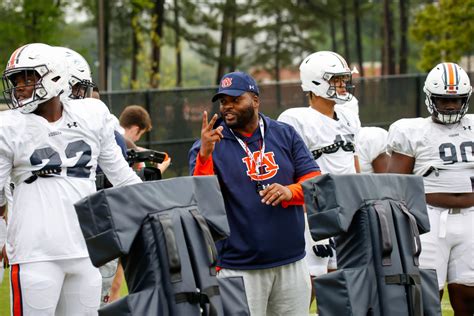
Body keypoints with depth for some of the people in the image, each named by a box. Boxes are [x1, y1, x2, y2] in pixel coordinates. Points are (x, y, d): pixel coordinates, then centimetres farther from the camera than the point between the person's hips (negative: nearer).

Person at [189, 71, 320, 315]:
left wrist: (290, 191, -16)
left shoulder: (285, 135, 7)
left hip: (291, 263, 3)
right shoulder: (210, 145, -2)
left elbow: (315, 180, 5)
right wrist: (205, 154, -28)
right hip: (239, 268, -3)